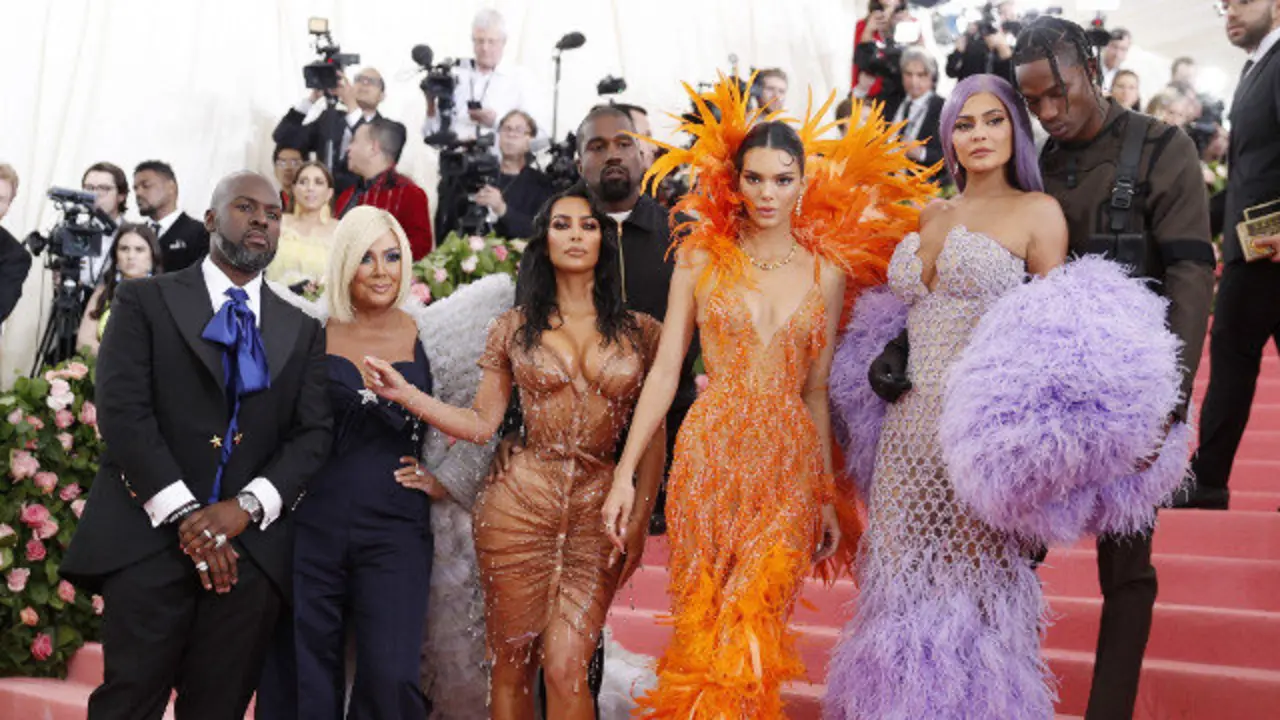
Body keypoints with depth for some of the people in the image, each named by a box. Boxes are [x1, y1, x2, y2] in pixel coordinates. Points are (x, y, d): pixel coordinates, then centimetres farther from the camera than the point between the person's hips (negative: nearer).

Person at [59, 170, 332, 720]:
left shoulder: (302, 331, 16)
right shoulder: (144, 301, 7)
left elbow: (315, 433, 6)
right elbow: (122, 411, -4)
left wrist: (247, 506, -10)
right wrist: (184, 514, -13)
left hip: (252, 544, 3)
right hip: (151, 537, -2)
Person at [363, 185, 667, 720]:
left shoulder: (640, 331, 6)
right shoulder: (515, 326, 7)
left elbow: (652, 436, 5)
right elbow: (481, 424, 6)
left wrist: (639, 521, -3)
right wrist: (404, 392, -4)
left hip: (598, 514, -1)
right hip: (520, 504, 1)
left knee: (566, 669, -11)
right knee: (510, 665, 6)